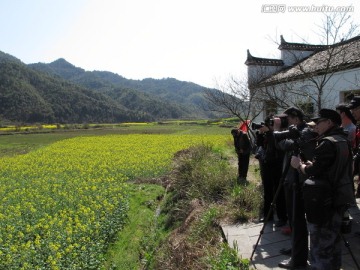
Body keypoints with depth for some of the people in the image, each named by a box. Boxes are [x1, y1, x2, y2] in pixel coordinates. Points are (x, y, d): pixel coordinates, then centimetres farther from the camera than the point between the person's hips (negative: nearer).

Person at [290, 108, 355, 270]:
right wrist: (307, 164, 8)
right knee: (332, 240, 21)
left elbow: (313, 171, -22)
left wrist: (299, 165, -4)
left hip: (324, 202, -9)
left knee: (320, 245, 0)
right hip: (340, 198, 9)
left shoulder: (327, 143, -18)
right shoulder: (343, 141, 10)